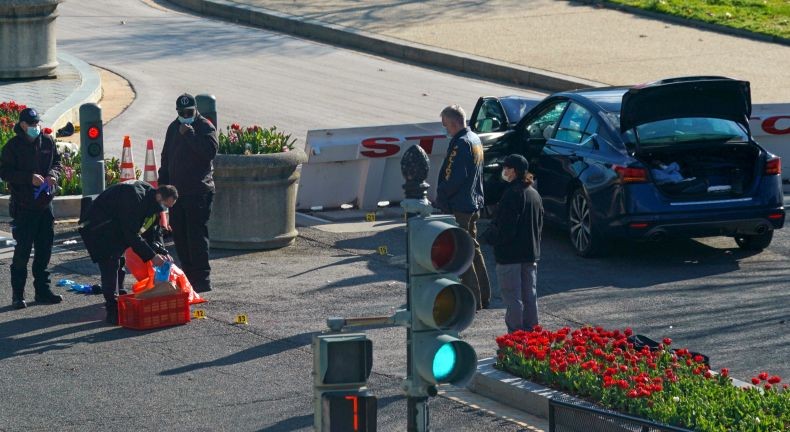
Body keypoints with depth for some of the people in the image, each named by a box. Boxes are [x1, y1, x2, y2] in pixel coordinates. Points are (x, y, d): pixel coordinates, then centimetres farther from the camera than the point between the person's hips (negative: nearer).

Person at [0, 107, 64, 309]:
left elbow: (57, 162, 17)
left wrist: (53, 174, -6)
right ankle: (17, 294, -2)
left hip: (45, 205, 5)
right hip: (23, 207, -5)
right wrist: (29, 178, -21)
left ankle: (42, 290, 20)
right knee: (23, 250, -7)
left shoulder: (47, 142, 7)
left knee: (44, 249, 10)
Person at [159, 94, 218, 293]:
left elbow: (210, 150, -22)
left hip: (199, 192, -7)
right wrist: (163, 185, 19)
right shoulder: (173, 128, 17)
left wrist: (190, 134, -21)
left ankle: (202, 279, -9)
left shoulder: (205, 127, -4)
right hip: (177, 191, 7)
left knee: (197, 235, -10)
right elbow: (166, 159, 24)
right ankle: (188, 275, 17)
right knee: (180, 236, 8)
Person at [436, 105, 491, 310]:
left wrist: (441, 198, -11)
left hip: (458, 207, -10)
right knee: (472, 248, 18)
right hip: (474, 204, 10)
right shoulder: (474, 139, 12)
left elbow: (454, 178, -24)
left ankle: (473, 299, -6)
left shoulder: (460, 143, -19)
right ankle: (483, 296, 24)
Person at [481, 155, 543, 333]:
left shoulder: (512, 194, -18)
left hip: (510, 254, -8)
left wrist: (486, 237, -6)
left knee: (513, 298, -3)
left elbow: (504, 228, -21)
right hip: (531, 253, 8)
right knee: (529, 296, 13)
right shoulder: (534, 194, 11)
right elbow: (539, 224, 17)